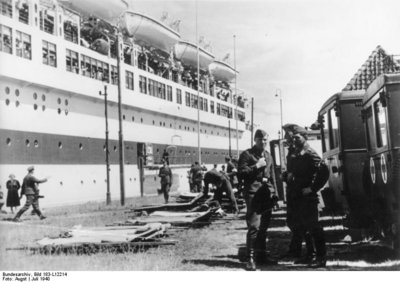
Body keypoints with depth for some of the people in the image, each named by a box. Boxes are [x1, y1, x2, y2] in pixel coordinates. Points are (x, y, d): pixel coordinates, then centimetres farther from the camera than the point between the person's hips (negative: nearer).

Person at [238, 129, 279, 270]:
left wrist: (274, 193, 16)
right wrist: (257, 166, -12)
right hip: (253, 194, -6)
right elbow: (241, 172, -9)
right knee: (254, 227, -12)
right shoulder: (247, 154, 1)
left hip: (267, 194, 6)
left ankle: (262, 255, 18)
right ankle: (251, 258, -9)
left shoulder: (268, 156, 20)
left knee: (263, 227, 9)